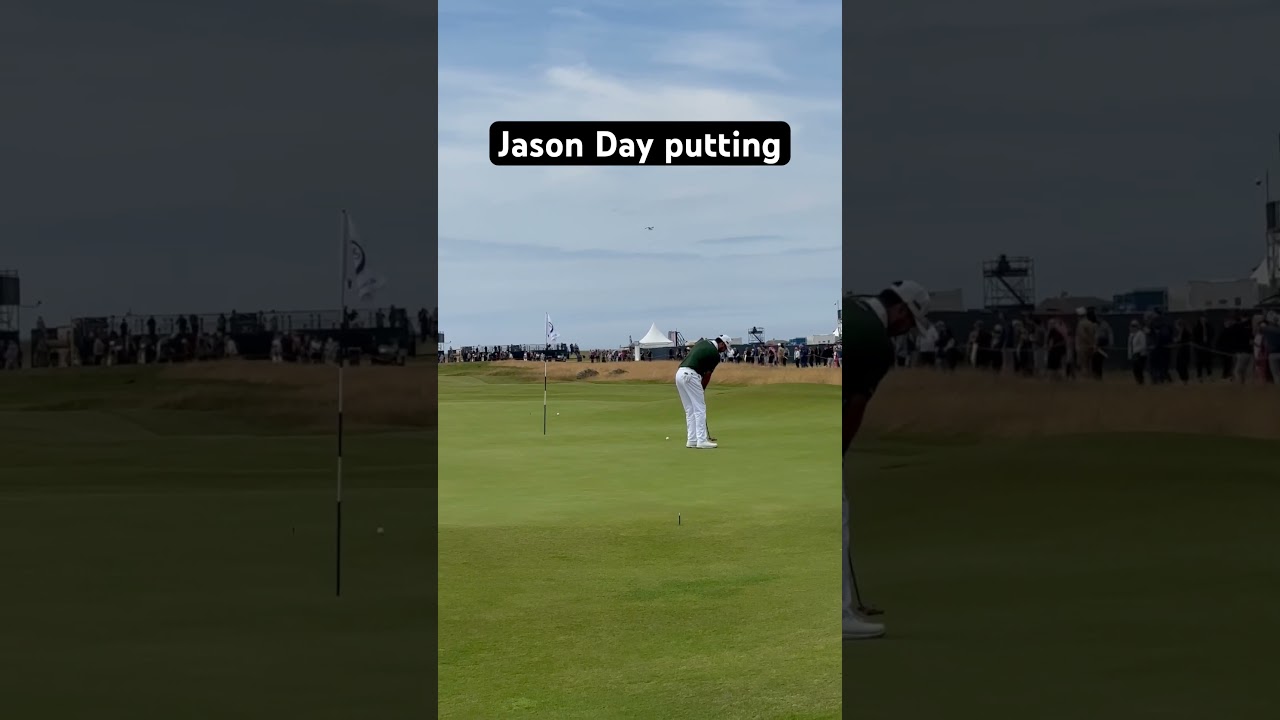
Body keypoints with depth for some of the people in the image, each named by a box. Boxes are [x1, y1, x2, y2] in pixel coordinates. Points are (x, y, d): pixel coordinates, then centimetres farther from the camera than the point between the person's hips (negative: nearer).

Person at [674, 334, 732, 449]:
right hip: (690, 376, -8)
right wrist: (702, 389, 22)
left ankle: (691, 440, 15)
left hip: (679, 373, 8)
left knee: (690, 410, 14)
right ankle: (701, 440, -4)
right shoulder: (715, 355, -1)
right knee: (700, 409, -1)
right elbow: (707, 375, 6)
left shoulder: (702, 342, 19)